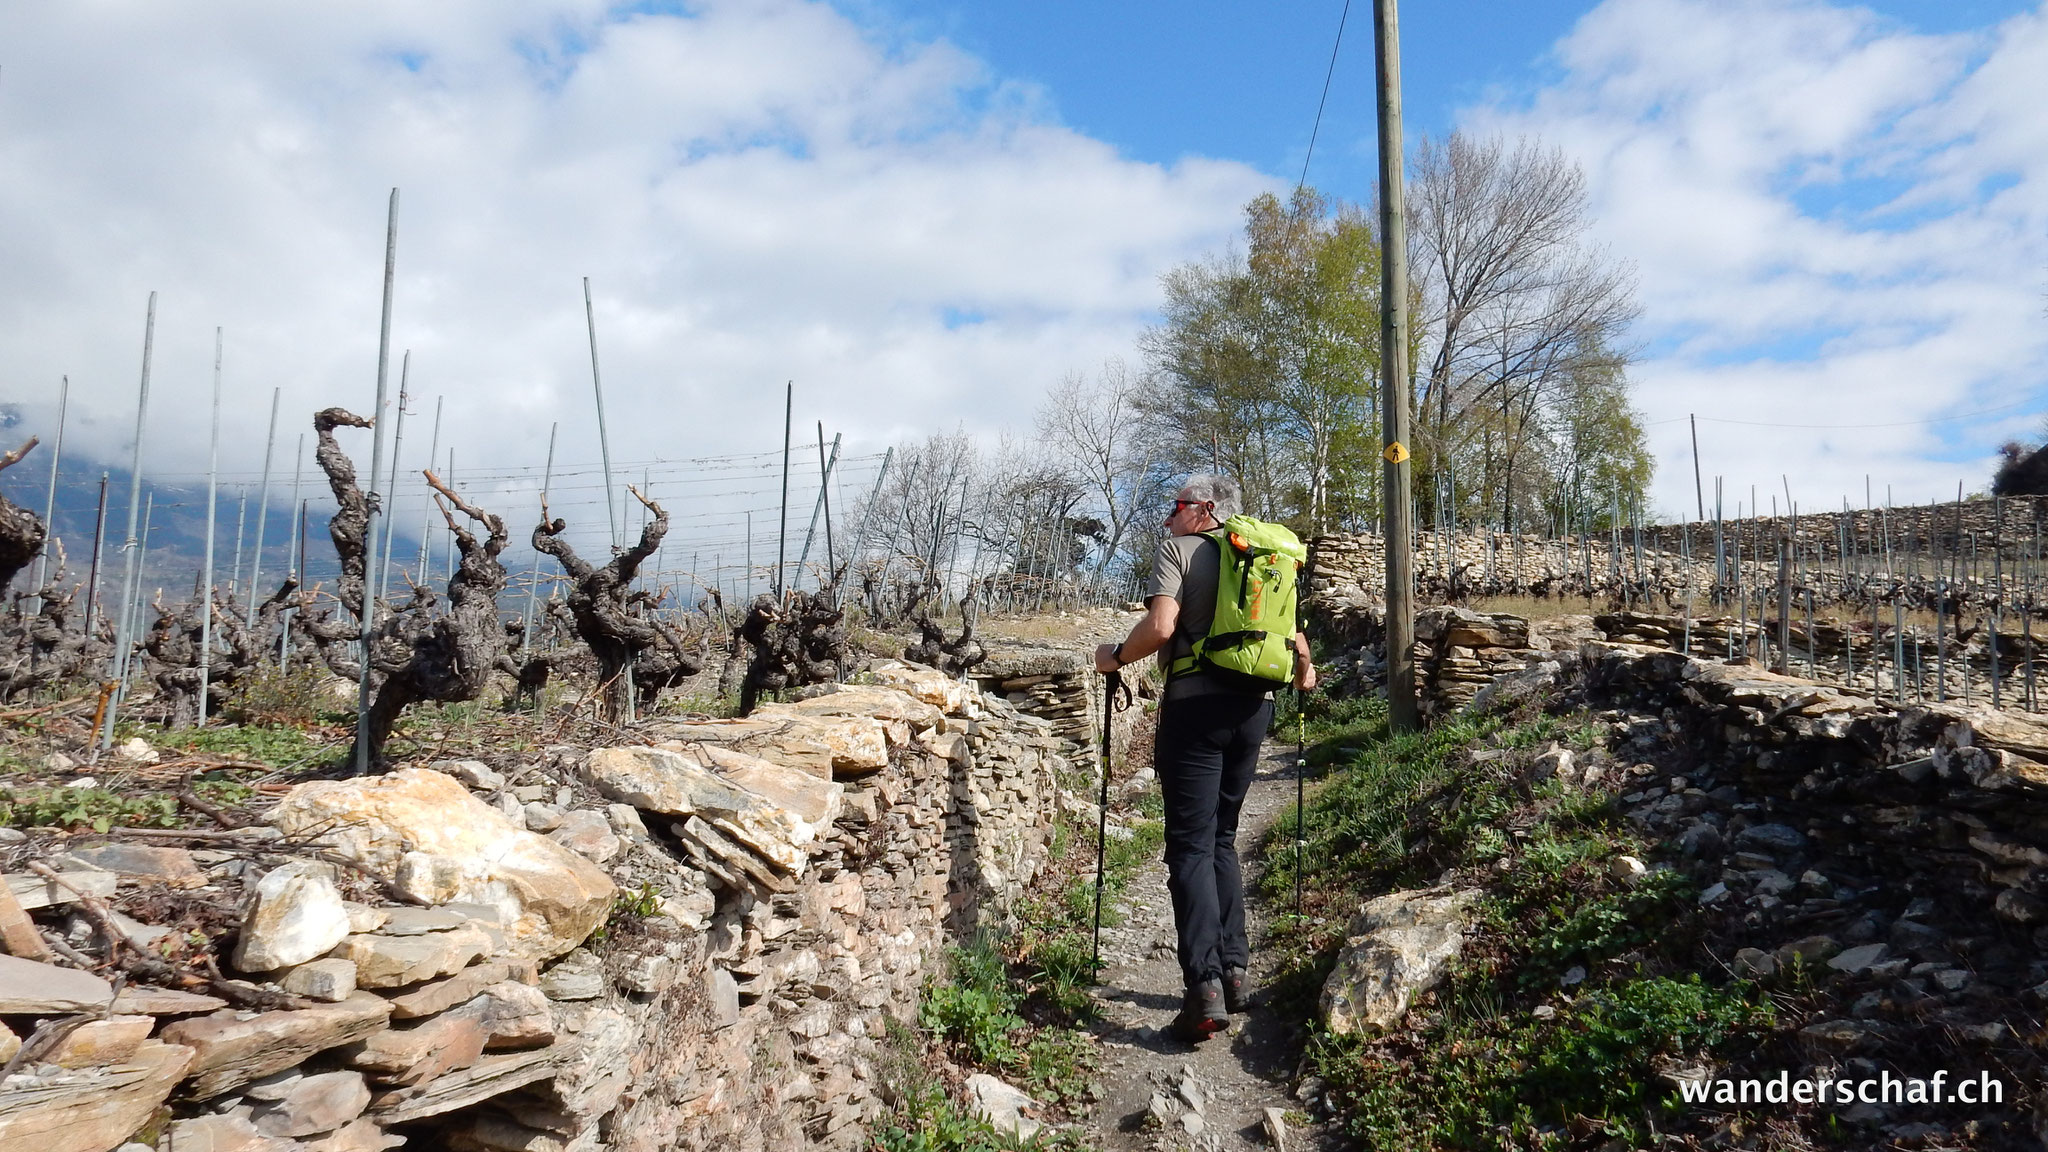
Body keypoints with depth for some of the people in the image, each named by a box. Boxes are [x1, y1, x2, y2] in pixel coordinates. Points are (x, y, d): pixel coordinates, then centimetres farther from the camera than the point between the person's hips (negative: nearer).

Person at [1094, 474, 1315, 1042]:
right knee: (1222, 838, 17)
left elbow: (1161, 626, -15)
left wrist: (1115, 656, 1)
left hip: (1196, 703, -6)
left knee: (1191, 845, -5)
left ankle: (1205, 986, -13)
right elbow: (1292, 632, 16)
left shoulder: (1178, 550, -1)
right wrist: (1304, 671, 36)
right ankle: (1234, 969, 14)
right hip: (1253, 707, 6)